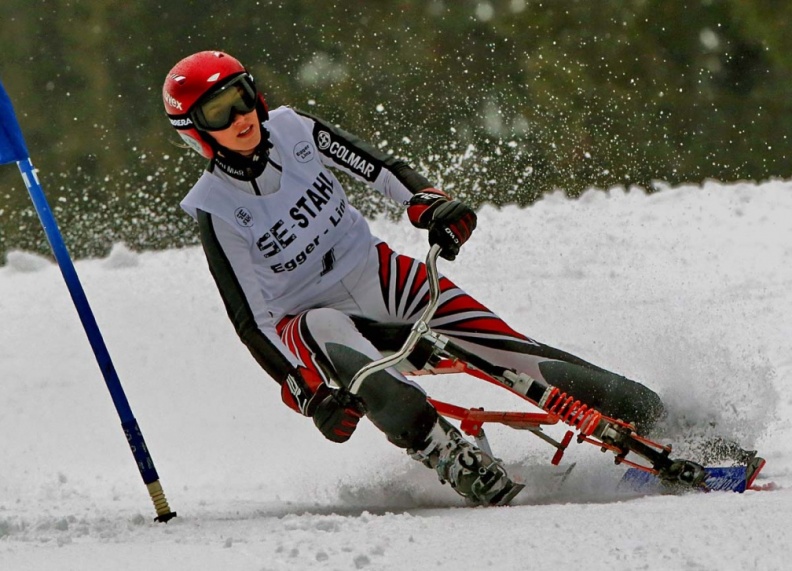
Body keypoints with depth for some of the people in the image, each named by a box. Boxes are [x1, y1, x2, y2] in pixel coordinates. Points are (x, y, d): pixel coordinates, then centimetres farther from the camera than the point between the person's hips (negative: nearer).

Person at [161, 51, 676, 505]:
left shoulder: (292, 131, -9)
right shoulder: (216, 210, -16)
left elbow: (376, 167, -3)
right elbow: (251, 319, -15)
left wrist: (430, 203, -23)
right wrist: (308, 393, -25)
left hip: (373, 272, 4)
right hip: (307, 316, -4)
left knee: (494, 337, -16)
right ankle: (465, 469, -46)